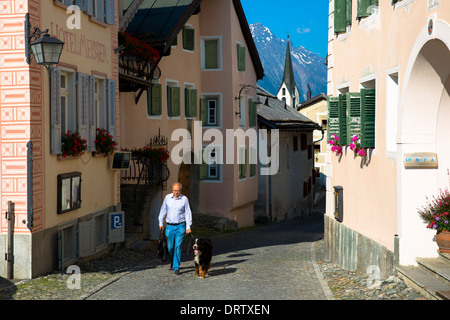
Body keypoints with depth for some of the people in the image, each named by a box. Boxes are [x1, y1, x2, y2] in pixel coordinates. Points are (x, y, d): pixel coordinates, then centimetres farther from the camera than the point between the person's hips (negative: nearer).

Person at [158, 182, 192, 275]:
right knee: (170, 246, 8)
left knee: (178, 246, -7)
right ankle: (173, 261, 35)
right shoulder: (167, 197, 1)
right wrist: (161, 223, 11)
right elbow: (163, 210, 11)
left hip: (180, 226, -2)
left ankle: (176, 267, -2)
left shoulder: (184, 199, -5)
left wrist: (188, 227, -5)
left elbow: (188, 213, -1)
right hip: (169, 226, 2)